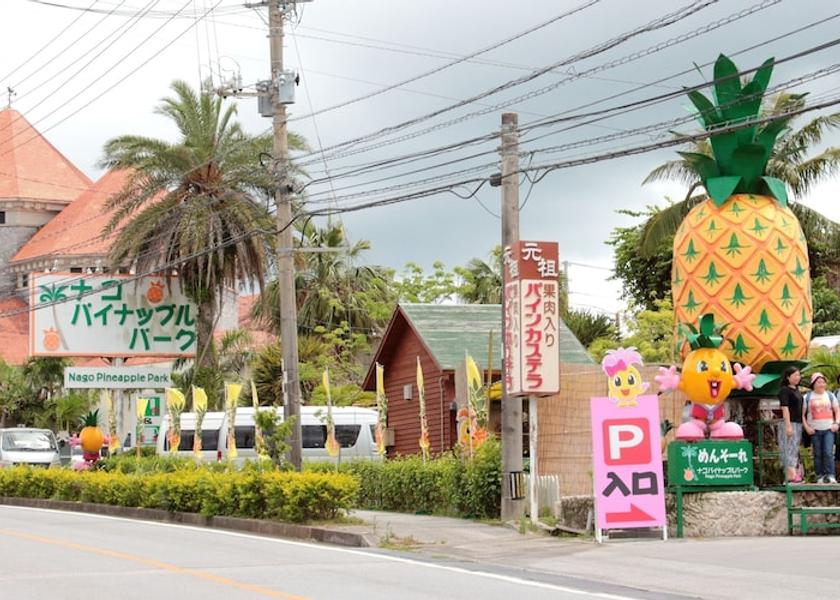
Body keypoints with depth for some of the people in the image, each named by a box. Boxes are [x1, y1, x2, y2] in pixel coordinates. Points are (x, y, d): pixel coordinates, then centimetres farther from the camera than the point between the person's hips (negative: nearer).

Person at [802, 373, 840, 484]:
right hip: (814, 430, 0)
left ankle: (830, 475, -11)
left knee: (828, 452, -12)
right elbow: (802, 413, 3)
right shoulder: (807, 397, 5)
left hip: (829, 429, 0)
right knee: (818, 454, 1)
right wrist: (806, 427, -7)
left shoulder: (830, 395, 11)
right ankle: (820, 476, 7)